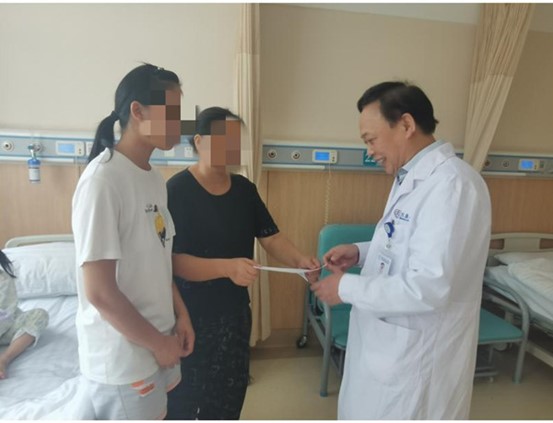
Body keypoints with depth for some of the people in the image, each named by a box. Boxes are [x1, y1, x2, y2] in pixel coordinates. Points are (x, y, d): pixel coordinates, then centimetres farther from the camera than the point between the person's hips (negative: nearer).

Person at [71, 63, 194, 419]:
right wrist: (158, 342, -13)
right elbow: (99, 291, -23)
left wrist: (181, 315, 5)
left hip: (157, 342, 8)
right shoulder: (102, 181, -23)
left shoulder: (154, 178, 2)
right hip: (122, 358, -7)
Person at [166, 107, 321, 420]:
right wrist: (228, 267, -35)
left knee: (229, 393, 23)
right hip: (190, 315, -5)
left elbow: (271, 236, -1)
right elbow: (173, 260, -22)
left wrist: (299, 260, -20)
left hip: (235, 311, 6)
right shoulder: (177, 191, -16)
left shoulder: (245, 189, 2)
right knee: (187, 398, 15)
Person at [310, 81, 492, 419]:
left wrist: (347, 287, -20)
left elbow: (428, 288, -30)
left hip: (418, 356, -9)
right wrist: (361, 252, 0)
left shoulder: (451, 184, -25)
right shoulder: (412, 177, 6)